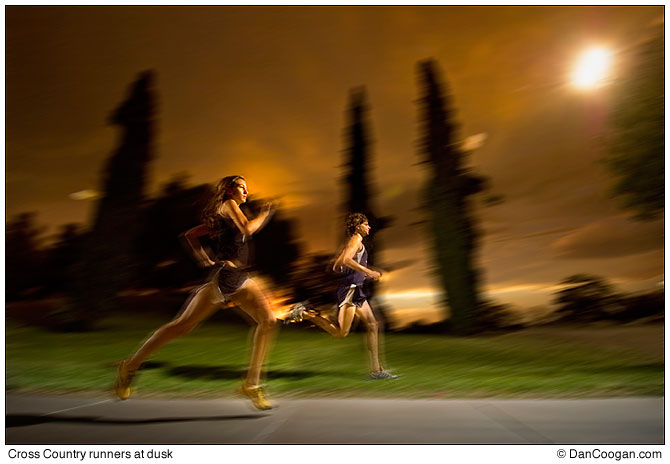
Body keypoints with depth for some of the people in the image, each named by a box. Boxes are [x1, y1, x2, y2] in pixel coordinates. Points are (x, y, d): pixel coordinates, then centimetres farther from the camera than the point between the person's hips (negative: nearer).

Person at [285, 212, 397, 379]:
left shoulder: (351, 242, 21)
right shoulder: (356, 239, -6)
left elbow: (336, 267, 21)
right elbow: (346, 260, -23)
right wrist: (368, 272, -22)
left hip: (356, 290, 11)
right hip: (350, 288, -11)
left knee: (373, 325, 9)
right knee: (340, 332, -13)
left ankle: (376, 370, 12)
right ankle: (304, 313, -8)